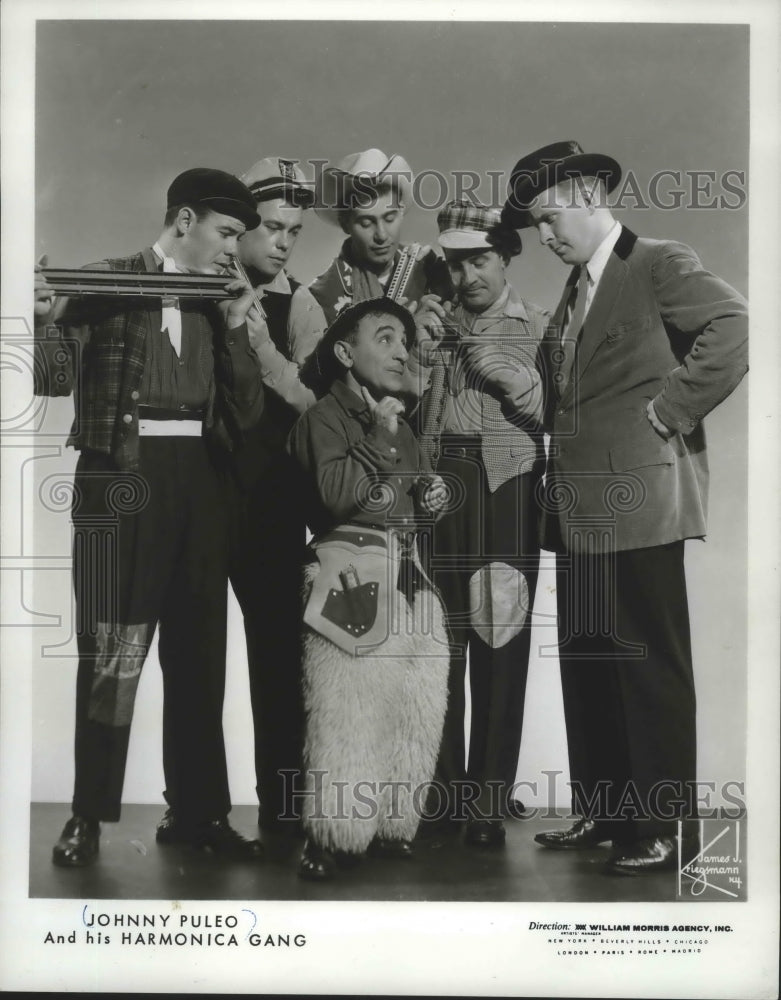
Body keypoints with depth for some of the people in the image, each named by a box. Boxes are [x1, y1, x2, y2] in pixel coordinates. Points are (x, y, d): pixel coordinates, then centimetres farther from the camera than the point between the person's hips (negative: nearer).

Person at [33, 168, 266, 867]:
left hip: (201, 482, 5)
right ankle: (90, 815, 6)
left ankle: (197, 811, 17)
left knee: (199, 650, 7)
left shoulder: (218, 301, 15)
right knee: (113, 647, -7)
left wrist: (236, 329, -1)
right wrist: (46, 319, -22)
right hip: (123, 477, -5)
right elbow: (57, 379, -5)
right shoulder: (106, 283, 3)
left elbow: (248, 414, 8)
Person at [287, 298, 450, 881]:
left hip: (409, 576, 8)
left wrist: (432, 499, 9)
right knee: (347, 713, -9)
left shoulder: (401, 426, 22)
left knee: (414, 714, 5)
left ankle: (390, 825, 16)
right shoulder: (324, 417, -2)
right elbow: (336, 495, -16)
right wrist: (376, 439, -14)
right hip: (351, 575, -7)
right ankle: (333, 838, 1)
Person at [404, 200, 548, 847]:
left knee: (500, 642, -4)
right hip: (435, 482, 3)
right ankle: (445, 787, 11)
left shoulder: (538, 327, 8)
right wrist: (422, 345, -3)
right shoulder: (436, 322, 17)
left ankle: (492, 798, 2)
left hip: (505, 486, -2)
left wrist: (507, 371, -11)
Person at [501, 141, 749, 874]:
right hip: (579, 507, 9)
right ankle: (602, 811, 24)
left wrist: (666, 411, -17)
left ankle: (667, 827, 8)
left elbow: (733, 327, -21)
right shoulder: (576, 288, 19)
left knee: (650, 665, -2)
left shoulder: (661, 265, -6)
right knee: (586, 662, 12)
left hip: (637, 499, -8)